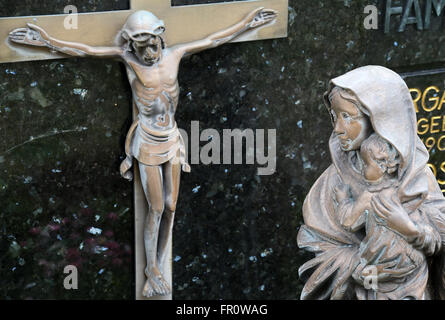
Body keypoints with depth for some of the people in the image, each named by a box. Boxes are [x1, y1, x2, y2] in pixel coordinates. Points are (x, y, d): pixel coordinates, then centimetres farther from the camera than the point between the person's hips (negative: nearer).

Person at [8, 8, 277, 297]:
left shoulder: (174, 55, -3)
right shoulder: (128, 57, -11)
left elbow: (214, 40, 4)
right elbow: (85, 50, -15)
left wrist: (248, 22, 8)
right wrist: (48, 41, -24)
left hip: (172, 141, 4)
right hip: (148, 143, -4)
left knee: (170, 207, 7)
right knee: (156, 209, 0)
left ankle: (158, 269, 19)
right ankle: (152, 271, 17)